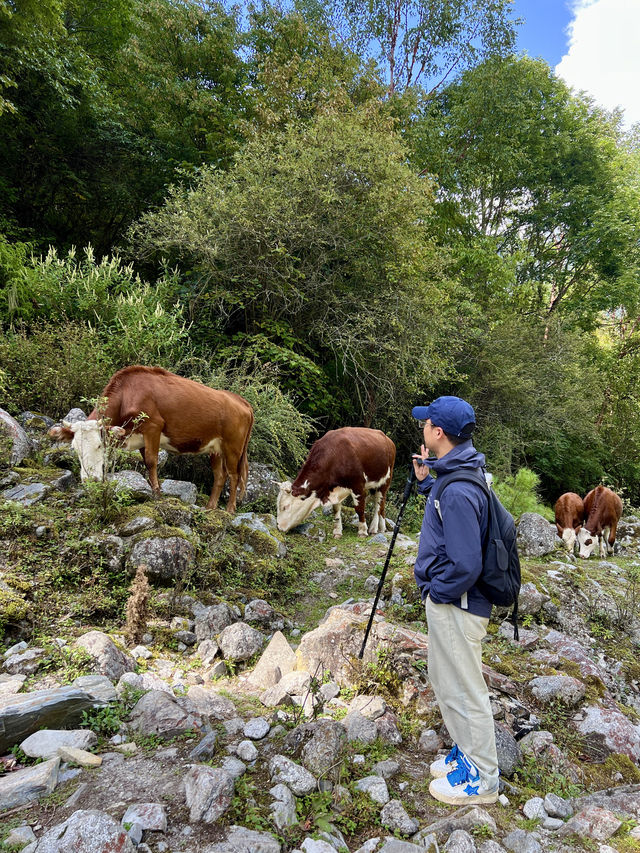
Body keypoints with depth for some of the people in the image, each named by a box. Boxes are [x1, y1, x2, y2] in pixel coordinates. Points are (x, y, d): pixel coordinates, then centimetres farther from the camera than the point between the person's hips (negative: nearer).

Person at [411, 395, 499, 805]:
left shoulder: (459, 492, -29)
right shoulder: (454, 475, 3)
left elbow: (465, 565, -29)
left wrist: (437, 591, -13)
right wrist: (425, 479, 10)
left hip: (455, 606, -10)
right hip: (446, 601, 10)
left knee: (465, 691, 8)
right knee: (445, 682, 24)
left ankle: (482, 778, 28)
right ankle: (467, 752, 43)